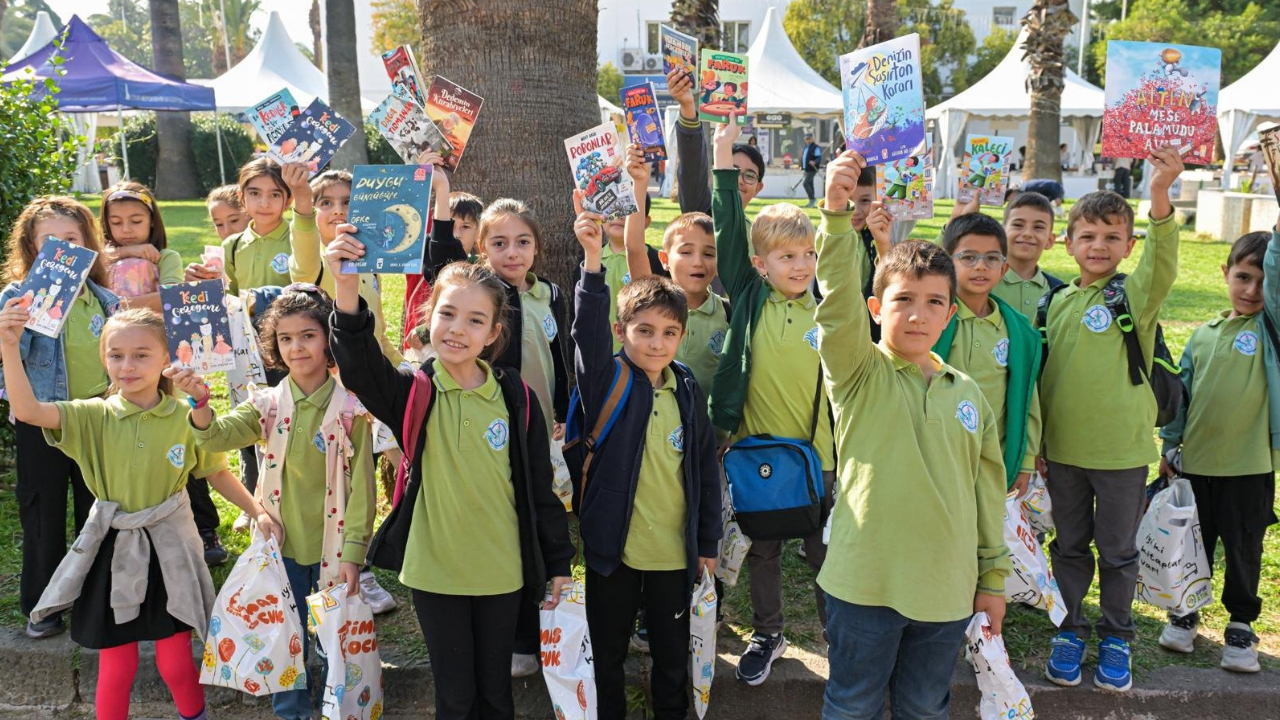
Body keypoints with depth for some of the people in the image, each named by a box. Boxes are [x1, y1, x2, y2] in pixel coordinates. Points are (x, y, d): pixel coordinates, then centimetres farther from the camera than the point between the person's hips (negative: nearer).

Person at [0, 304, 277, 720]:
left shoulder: (186, 419, -8)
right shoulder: (94, 416, -8)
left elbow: (218, 474, 5)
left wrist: (257, 512, -6)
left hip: (168, 549, -1)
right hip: (112, 550, 1)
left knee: (176, 662, 9)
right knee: (115, 668, 10)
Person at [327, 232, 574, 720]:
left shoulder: (516, 397, -7)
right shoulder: (413, 392, -8)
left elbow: (540, 486, 0)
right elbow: (359, 365, -30)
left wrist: (558, 563, 4)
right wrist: (347, 290, -47)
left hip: (502, 570, 1)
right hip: (435, 570, 0)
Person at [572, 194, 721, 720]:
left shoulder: (688, 391, 0)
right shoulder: (605, 380, -8)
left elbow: (706, 470, 6)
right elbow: (588, 327, -28)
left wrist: (708, 542, 6)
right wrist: (593, 260, -43)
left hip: (675, 552, 2)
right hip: (612, 547, -2)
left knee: (673, 659, 17)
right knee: (608, 656, 15)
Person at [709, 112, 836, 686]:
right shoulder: (749, 298, -4)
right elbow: (728, 233, -8)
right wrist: (723, 159, -11)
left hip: (818, 451, 0)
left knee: (825, 551, 12)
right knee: (762, 550, 16)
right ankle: (768, 635, 34)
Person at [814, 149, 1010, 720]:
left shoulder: (967, 394, 3)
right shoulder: (858, 373, -7)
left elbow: (988, 488, 10)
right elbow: (839, 304, -26)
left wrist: (993, 577, 12)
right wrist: (836, 213, -39)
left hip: (947, 586, 3)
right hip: (865, 581, -3)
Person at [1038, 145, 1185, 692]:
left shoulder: (1135, 293, -7)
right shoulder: (1059, 302, 4)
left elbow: (1161, 264, -30)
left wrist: (1160, 195, -45)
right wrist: (1036, 442, 9)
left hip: (1122, 449, -3)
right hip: (1063, 448, 3)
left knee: (1118, 552, 12)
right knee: (1069, 548, 16)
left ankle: (1116, 638, 30)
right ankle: (1070, 631, 32)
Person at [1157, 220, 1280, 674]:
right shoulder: (1203, 335, 4)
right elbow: (1181, 393, 9)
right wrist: (1169, 446, 9)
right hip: (1195, 462, 3)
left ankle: (1241, 624, 29)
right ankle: (1184, 612, 34)